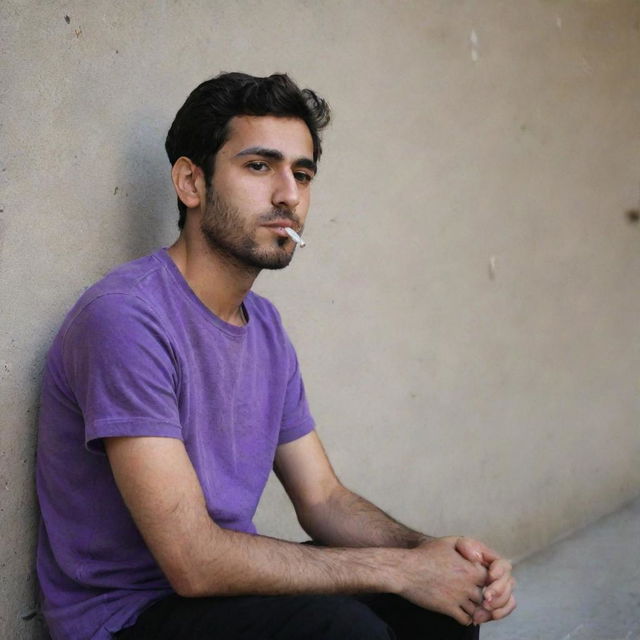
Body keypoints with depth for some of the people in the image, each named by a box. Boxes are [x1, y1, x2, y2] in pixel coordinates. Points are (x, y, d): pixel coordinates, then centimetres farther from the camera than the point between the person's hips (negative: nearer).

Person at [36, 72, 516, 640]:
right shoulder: (125, 317, -22)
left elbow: (322, 497, 9)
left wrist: (431, 552, -10)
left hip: (223, 583, 8)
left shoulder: (264, 326, 7)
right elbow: (194, 561, -26)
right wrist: (400, 568, -21)